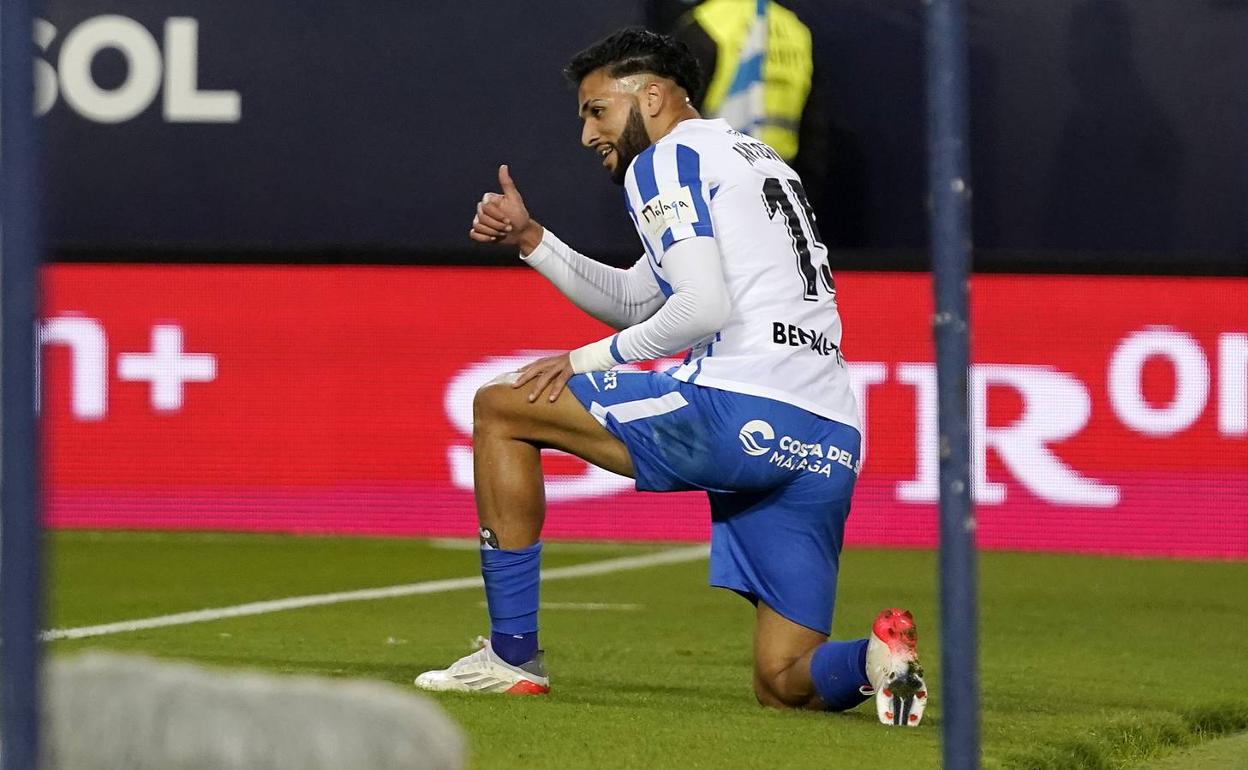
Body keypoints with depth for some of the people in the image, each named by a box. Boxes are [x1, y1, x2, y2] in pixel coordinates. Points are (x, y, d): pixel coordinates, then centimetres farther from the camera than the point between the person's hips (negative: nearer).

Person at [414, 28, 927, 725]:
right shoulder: (759, 161, 31)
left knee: (499, 407, 9)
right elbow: (631, 301, 37)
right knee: (785, 683, 12)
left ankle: (512, 654, 7)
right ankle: (874, 660, -22)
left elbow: (704, 306, -12)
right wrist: (531, 240, 30)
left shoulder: (666, 159, 3)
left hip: (738, 408, -9)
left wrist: (589, 360, 0)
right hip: (831, 446, 9)